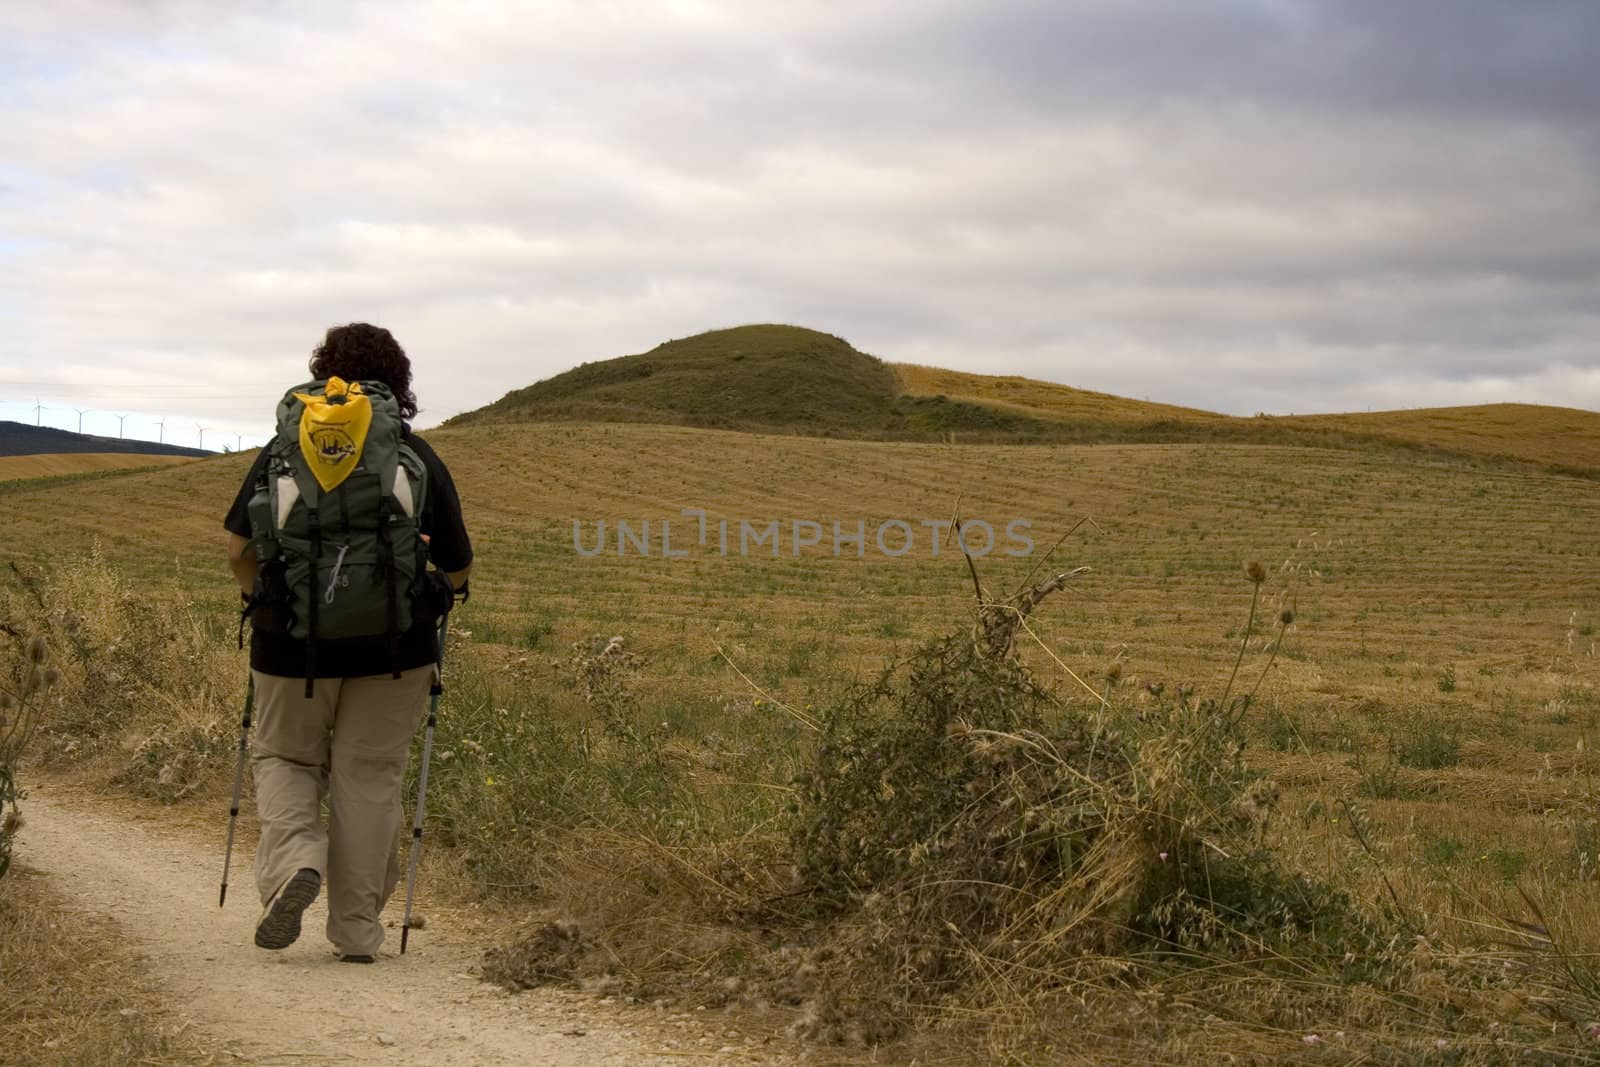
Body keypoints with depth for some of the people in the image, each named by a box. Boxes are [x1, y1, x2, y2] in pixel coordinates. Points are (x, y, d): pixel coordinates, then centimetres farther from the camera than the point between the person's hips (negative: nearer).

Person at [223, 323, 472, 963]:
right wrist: (440, 597, 27)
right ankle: (357, 933, 10)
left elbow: (237, 549, 3)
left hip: (293, 643, 0)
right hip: (394, 647, 0)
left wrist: (259, 599, 22)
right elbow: (457, 568, 6)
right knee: (369, 777, 8)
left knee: (284, 758, 18)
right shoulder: (420, 458, 3)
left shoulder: (283, 449, 4)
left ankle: (291, 863, -8)